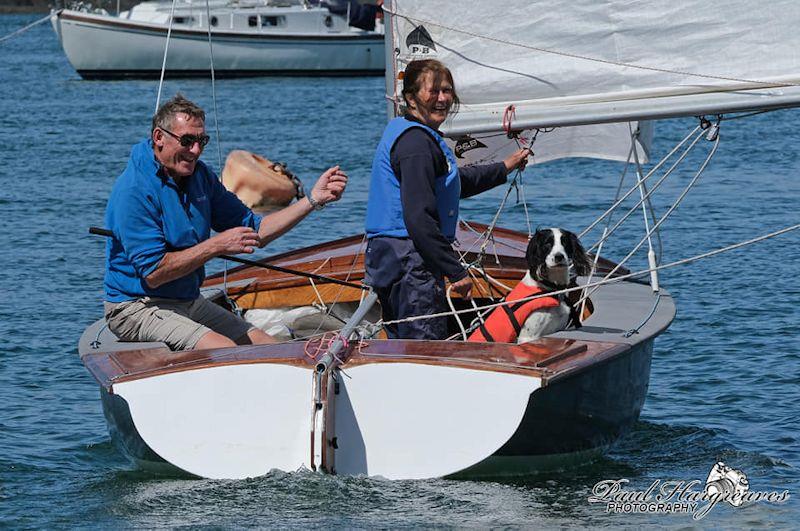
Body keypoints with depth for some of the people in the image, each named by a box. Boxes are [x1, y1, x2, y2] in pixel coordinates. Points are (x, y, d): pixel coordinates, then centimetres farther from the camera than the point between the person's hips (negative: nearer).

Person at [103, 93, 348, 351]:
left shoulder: (200, 175, 6)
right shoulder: (134, 190, -20)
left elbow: (255, 231, 10)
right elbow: (153, 273, -25)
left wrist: (313, 199, 0)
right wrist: (217, 245, -23)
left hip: (191, 301, 8)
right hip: (137, 308, -8)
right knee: (224, 350, -28)